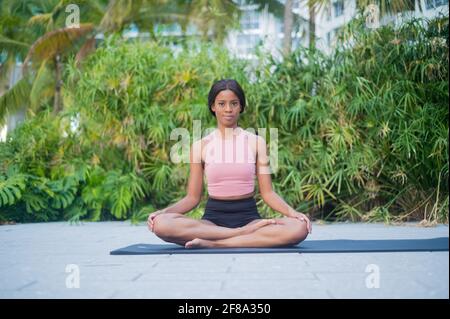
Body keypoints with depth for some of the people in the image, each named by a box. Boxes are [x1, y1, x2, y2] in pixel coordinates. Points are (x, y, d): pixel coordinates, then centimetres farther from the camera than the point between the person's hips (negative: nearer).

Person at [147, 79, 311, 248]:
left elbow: (267, 192, 4)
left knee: (299, 228, -31)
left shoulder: (256, 142, 6)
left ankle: (212, 243, -27)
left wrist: (291, 211, -15)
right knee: (161, 224, -31)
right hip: (213, 217, 0)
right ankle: (244, 234, -25)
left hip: (248, 216, 1)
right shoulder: (200, 146, 6)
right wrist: (163, 211, -11)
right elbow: (193, 197, 7)